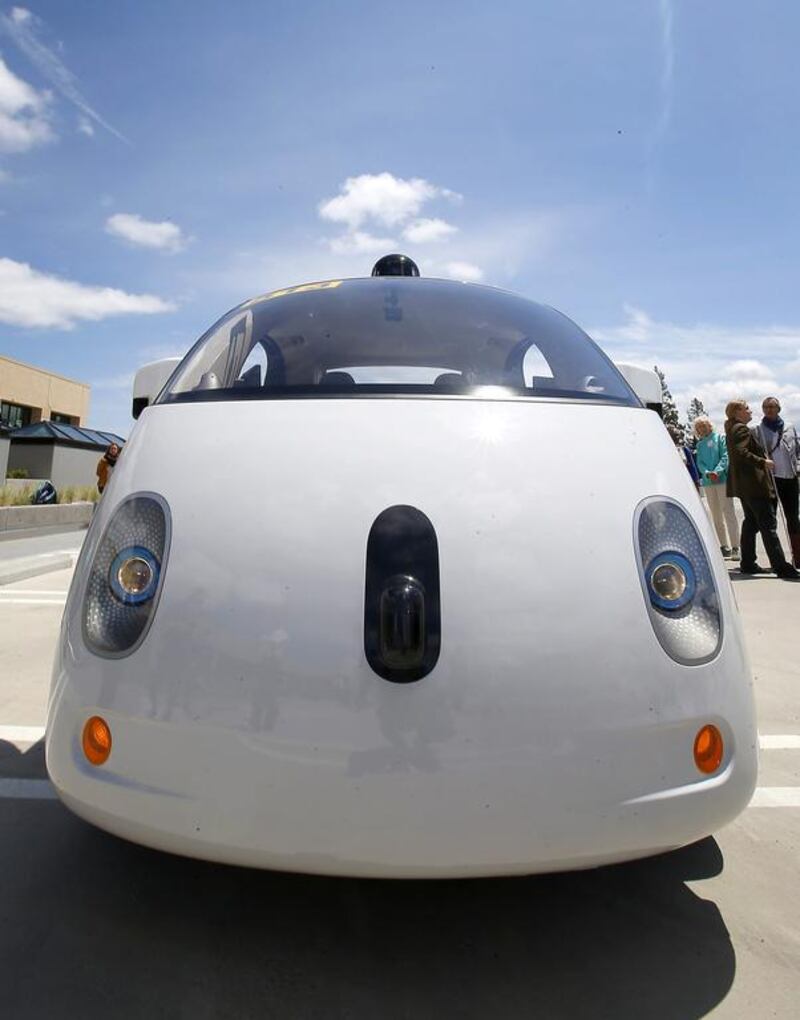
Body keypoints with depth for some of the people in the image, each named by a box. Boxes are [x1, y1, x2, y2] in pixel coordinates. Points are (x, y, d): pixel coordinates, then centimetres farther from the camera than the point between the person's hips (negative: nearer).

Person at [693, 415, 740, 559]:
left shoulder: (720, 438, 4)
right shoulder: (699, 445, 15)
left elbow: (725, 456, -5)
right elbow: (699, 463, 7)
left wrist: (717, 472, -19)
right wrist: (708, 473, -13)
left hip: (722, 479, -4)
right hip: (707, 482, 5)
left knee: (728, 512, -9)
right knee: (716, 515, 7)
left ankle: (735, 547, -10)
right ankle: (724, 546, 13)